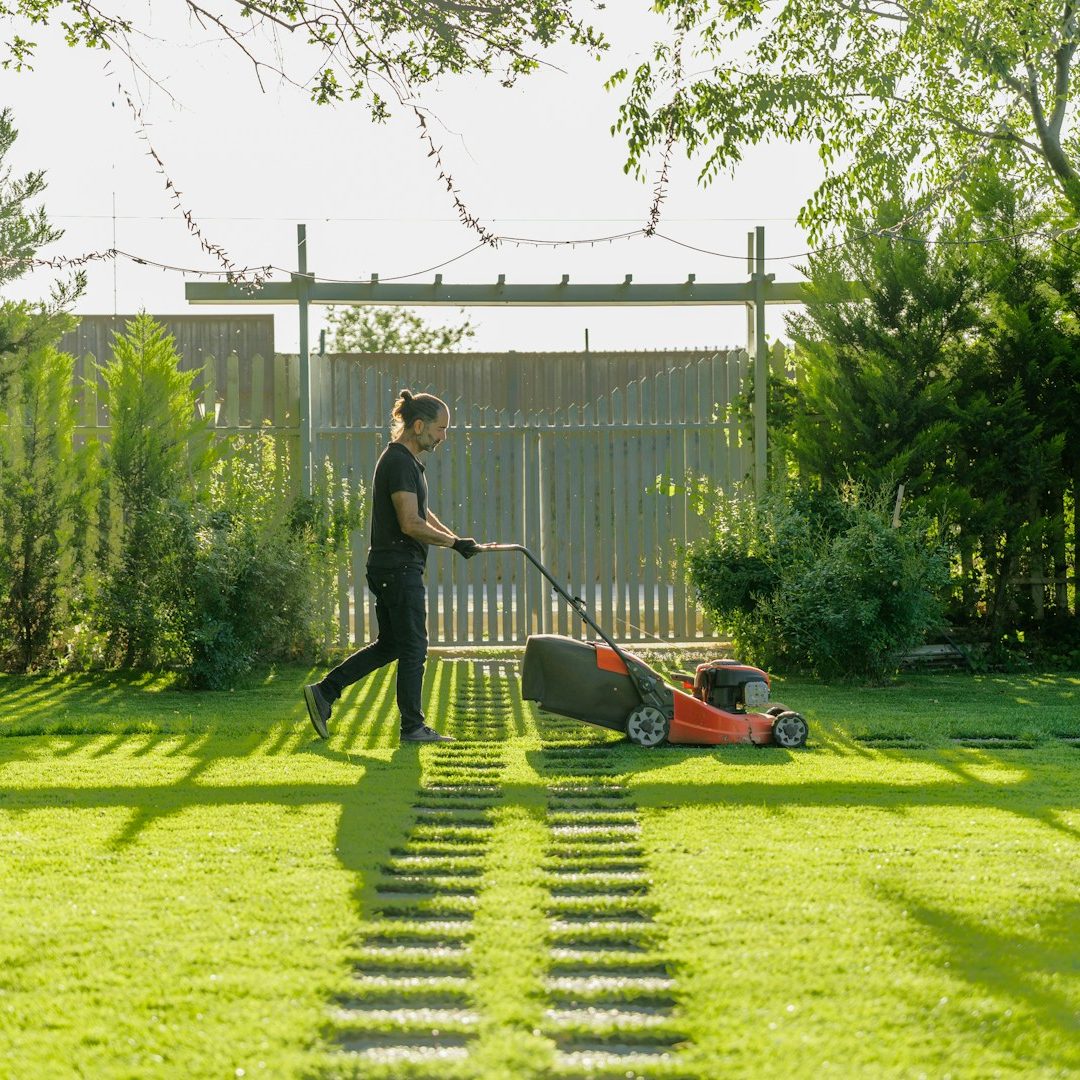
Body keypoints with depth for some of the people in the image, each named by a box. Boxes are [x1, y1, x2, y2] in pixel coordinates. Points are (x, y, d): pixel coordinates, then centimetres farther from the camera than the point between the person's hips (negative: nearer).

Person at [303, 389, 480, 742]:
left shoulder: (406, 460, 16)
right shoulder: (399, 462, -17)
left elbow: (421, 512, 26)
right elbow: (411, 524, -23)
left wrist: (454, 538, 15)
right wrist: (454, 542, -14)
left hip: (389, 569, 10)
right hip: (400, 569, -10)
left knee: (389, 646, 15)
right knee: (413, 648, -2)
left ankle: (323, 693, 15)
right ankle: (413, 727, 6)